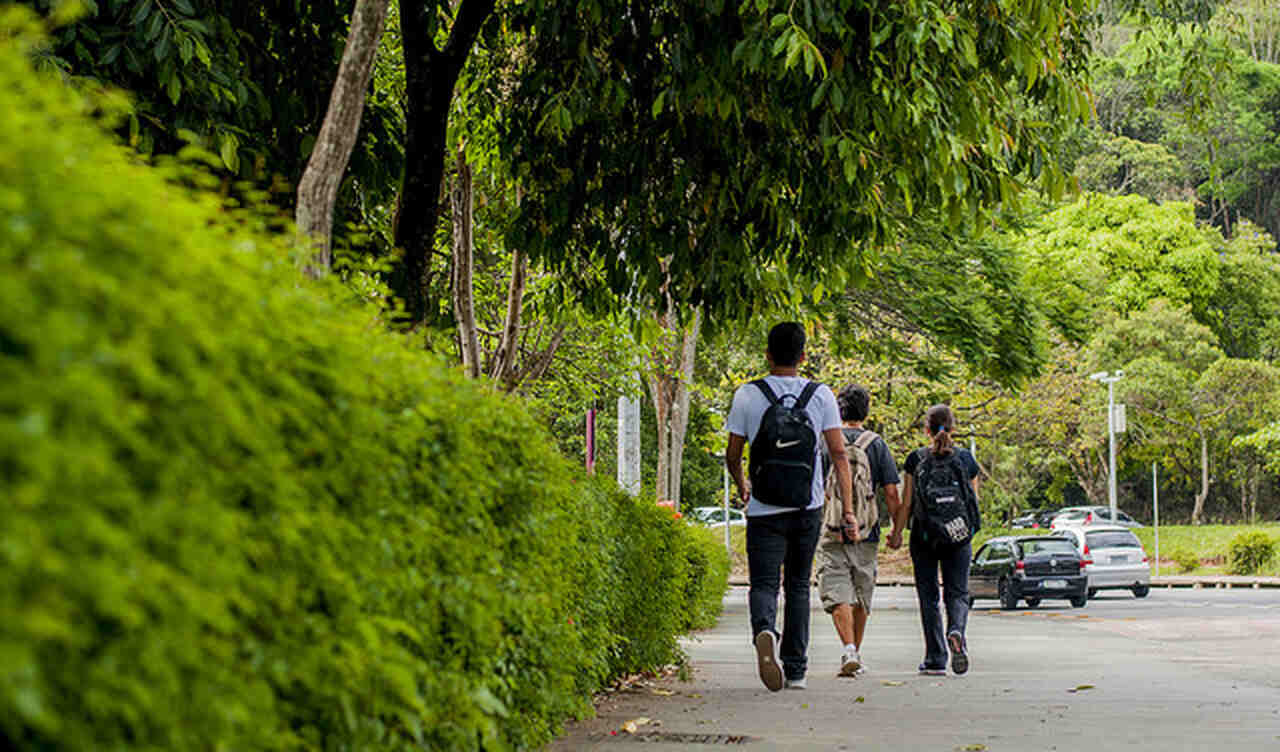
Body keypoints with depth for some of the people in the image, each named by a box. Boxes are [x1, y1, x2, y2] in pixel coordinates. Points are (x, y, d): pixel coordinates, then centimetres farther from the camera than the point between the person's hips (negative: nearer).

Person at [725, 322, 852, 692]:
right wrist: (848, 508, 0)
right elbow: (839, 453, -3)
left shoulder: (748, 395, -2)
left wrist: (742, 488, 23)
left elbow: (732, 456, 2)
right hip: (808, 509, 2)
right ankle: (795, 670, 15)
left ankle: (764, 631, -34)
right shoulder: (821, 395, 0)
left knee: (764, 584, -1)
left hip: (764, 510, -2)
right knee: (798, 585, 14)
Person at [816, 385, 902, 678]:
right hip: (866, 533, 1)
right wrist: (897, 529, 8)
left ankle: (849, 650, -23)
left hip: (831, 533, -1)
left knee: (838, 595, -5)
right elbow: (891, 493, -2)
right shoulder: (877, 445, 1)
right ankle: (856, 655, 23)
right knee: (861, 596, 14)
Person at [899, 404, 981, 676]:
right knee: (957, 592, 8)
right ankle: (956, 631, -24)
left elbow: (906, 503, -3)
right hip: (958, 538, 1)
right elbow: (974, 501, 8)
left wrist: (897, 533, 6)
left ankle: (936, 659, 3)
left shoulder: (916, 459, -3)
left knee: (928, 596, 6)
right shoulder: (966, 458, 2)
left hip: (923, 538, -1)